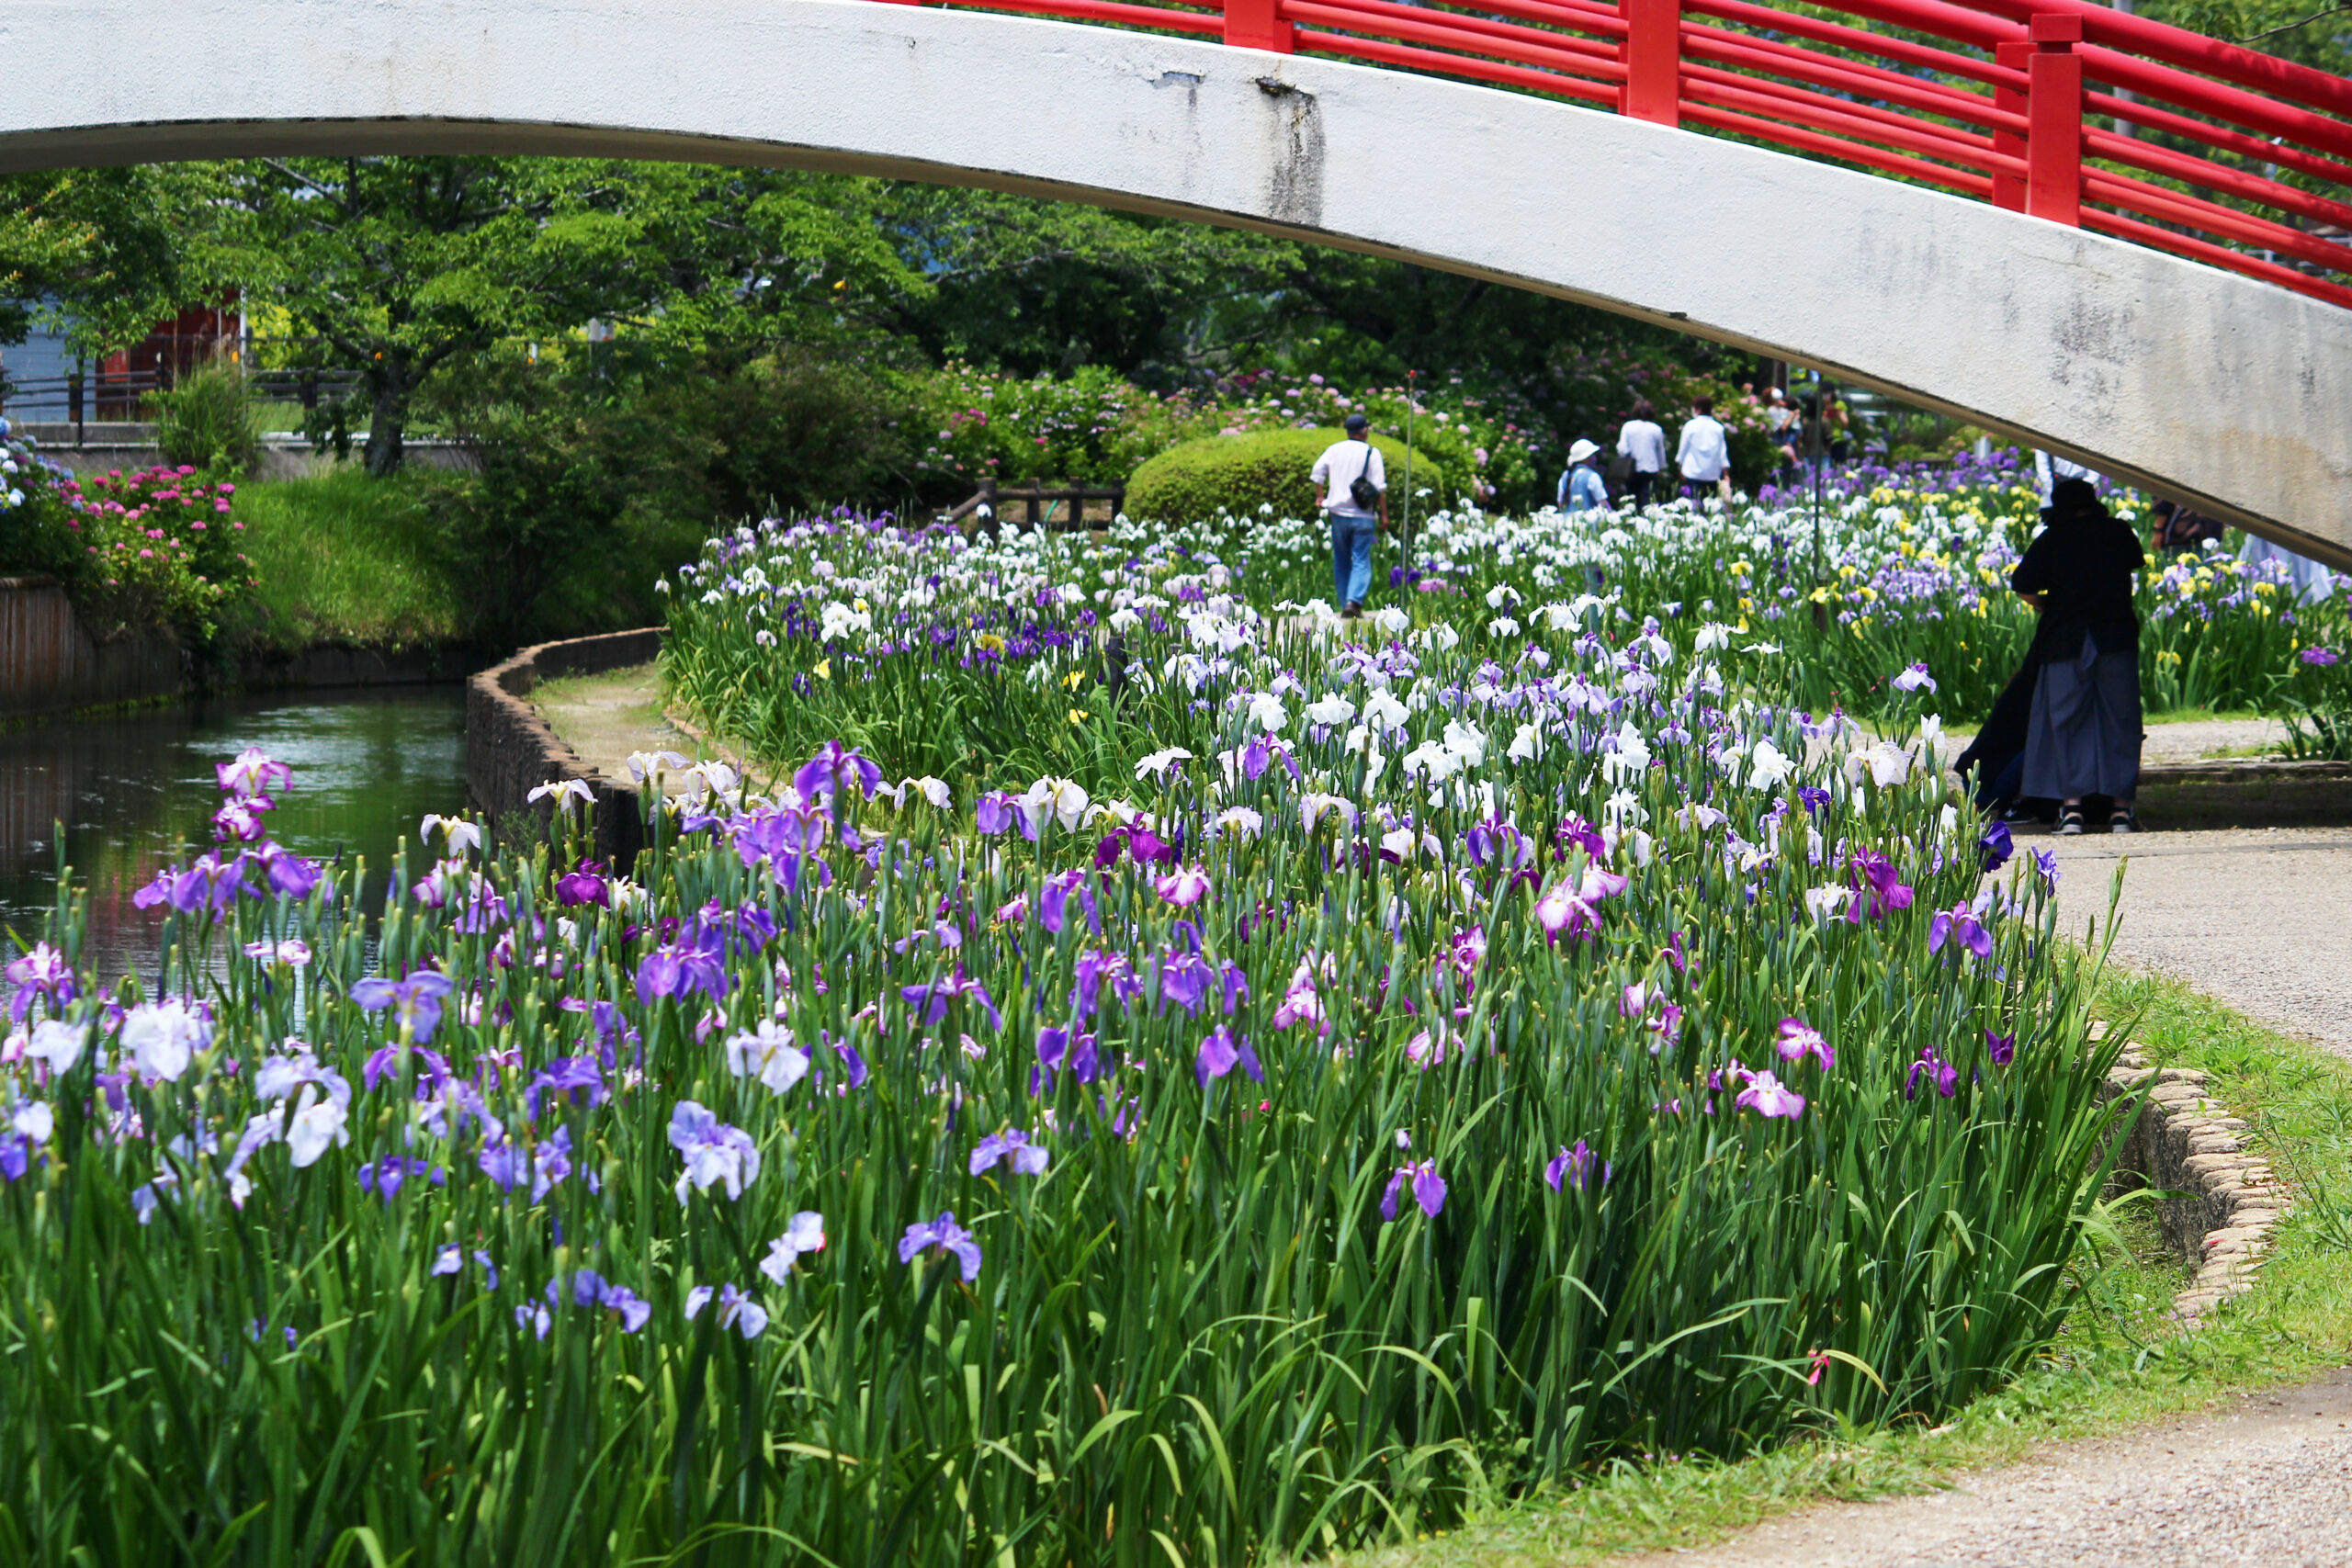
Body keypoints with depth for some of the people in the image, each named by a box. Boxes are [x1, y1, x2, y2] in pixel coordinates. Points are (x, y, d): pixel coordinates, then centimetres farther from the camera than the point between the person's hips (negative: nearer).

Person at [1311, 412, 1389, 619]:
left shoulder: (1334, 449, 5)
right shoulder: (1372, 453, -4)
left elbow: (1318, 471, -1)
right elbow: (1380, 487, -7)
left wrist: (1320, 496, 13)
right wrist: (1384, 515, -2)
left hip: (1338, 514, 3)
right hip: (1363, 516, -3)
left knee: (1341, 562, 13)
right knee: (1361, 562, -3)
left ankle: (1345, 604, 13)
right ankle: (1354, 601, -20)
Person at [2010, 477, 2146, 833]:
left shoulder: (2053, 538, -1)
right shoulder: (2119, 532, 8)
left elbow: (2023, 585, -9)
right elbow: (2135, 564, 29)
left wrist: (2042, 605, 10)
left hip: (2066, 639, -2)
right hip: (2117, 638, 2)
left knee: (2066, 724, 4)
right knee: (2119, 722, 7)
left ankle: (2071, 806, -5)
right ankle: (2120, 807, 6)